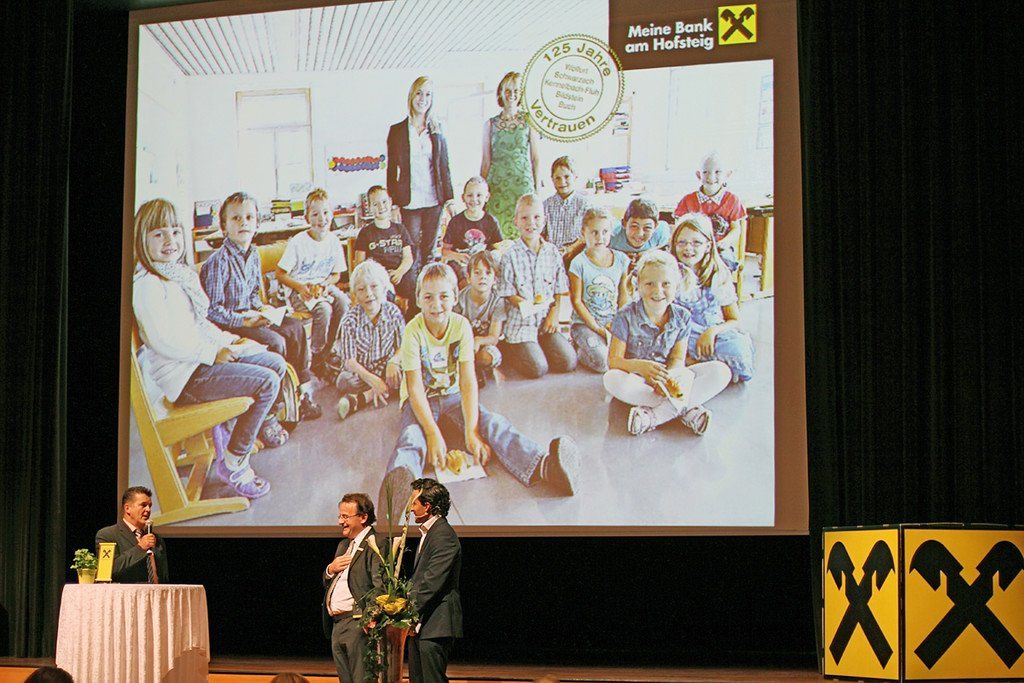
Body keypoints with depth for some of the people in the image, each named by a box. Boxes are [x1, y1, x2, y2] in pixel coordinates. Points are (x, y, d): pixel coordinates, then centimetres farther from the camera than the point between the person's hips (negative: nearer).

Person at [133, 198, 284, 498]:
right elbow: (164, 342, -24)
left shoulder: (183, 273, 12)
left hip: (205, 355, 10)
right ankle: (233, 462, -7)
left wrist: (227, 340, 5)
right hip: (181, 374, -10)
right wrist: (214, 353, -18)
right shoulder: (146, 285, -20)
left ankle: (238, 436, 18)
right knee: (266, 382, -19)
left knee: (276, 364, 11)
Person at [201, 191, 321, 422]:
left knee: (295, 327, -7)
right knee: (276, 342, -24)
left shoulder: (253, 255, 7)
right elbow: (213, 310, -19)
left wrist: (261, 309, 0)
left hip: (249, 315, 8)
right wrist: (244, 320, -22)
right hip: (227, 324, -8)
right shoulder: (218, 262, -20)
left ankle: (302, 390, -2)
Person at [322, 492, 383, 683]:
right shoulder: (343, 545, 23)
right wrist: (330, 570, 5)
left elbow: (380, 585, -18)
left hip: (358, 624, -9)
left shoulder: (378, 543, -8)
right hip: (337, 626, 9)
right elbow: (327, 583, 28)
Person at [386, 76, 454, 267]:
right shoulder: (398, 131, 2)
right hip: (409, 202, -2)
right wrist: (393, 204, -2)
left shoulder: (437, 130, 9)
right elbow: (392, 170, 3)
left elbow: (444, 166, 9)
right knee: (412, 253, -2)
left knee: (430, 251, 7)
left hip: (433, 201, 2)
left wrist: (449, 198, 3)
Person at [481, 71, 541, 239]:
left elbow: (536, 158, 4)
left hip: (523, 182, -1)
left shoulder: (529, 121, 4)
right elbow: (486, 161, 11)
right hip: (497, 185, 1)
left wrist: (537, 188, -1)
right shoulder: (491, 124, 9)